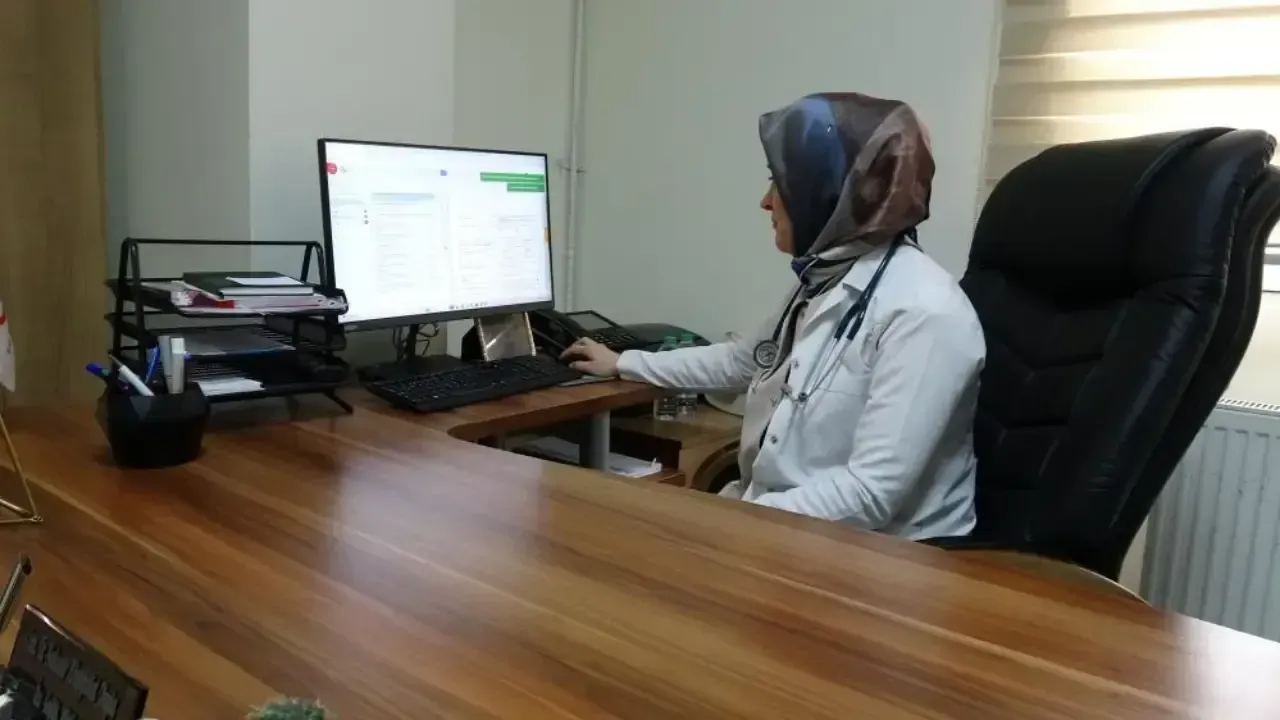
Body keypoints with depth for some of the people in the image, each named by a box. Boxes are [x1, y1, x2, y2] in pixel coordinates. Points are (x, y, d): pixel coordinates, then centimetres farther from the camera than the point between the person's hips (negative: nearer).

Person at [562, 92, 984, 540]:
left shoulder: (924, 314, -22)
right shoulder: (822, 281, 6)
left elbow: (871, 495, -25)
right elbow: (744, 360, 23)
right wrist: (623, 364, 28)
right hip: (778, 520, 7)